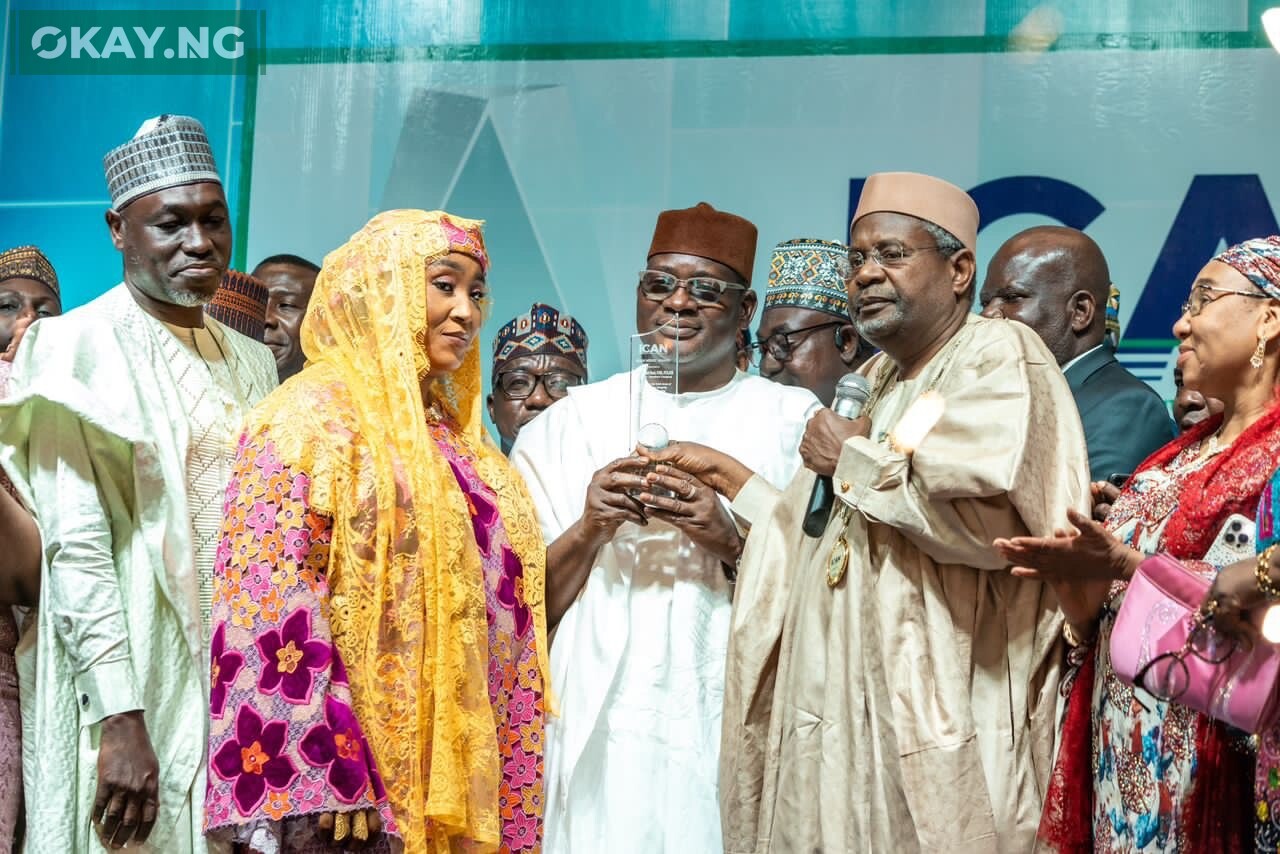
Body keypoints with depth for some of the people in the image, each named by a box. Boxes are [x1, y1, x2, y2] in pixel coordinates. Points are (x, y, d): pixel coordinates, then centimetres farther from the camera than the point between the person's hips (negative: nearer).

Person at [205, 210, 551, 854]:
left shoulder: (450, 428, 14)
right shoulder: (313, 413, -9)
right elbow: (272, 601, -17)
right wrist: (319, 782, -23)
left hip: (458, 771, 7)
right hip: (364, 783, -7)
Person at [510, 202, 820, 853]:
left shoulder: (795, 422, 5)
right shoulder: (570, 423, 8)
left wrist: (731, 542, -15)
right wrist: (589, 532, -10)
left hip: (738, 731, -1)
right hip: (603, 732, 1)